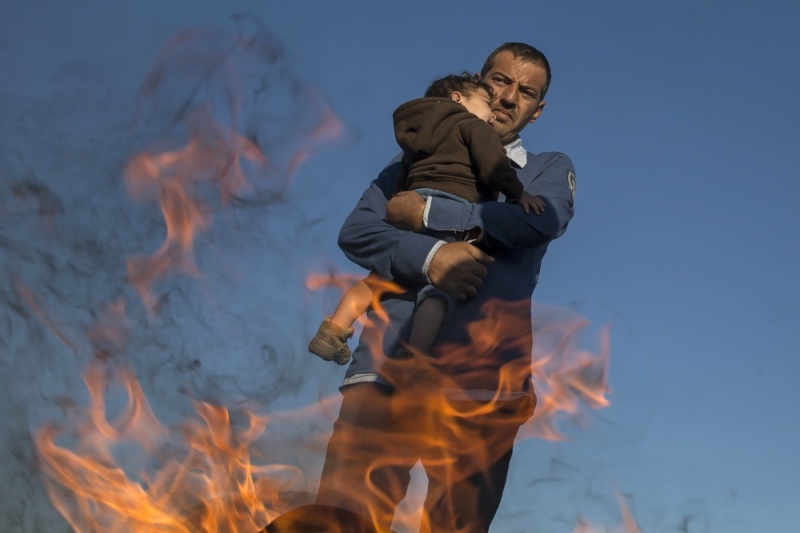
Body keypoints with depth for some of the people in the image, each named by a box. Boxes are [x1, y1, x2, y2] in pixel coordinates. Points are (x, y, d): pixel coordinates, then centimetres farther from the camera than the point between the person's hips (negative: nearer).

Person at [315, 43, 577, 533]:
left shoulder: (549, 170, 21)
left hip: (484, 378, 0)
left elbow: (545, 219, -4)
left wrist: (428, 214, -3)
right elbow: (356, 231, 8)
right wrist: (428, 255, -12)